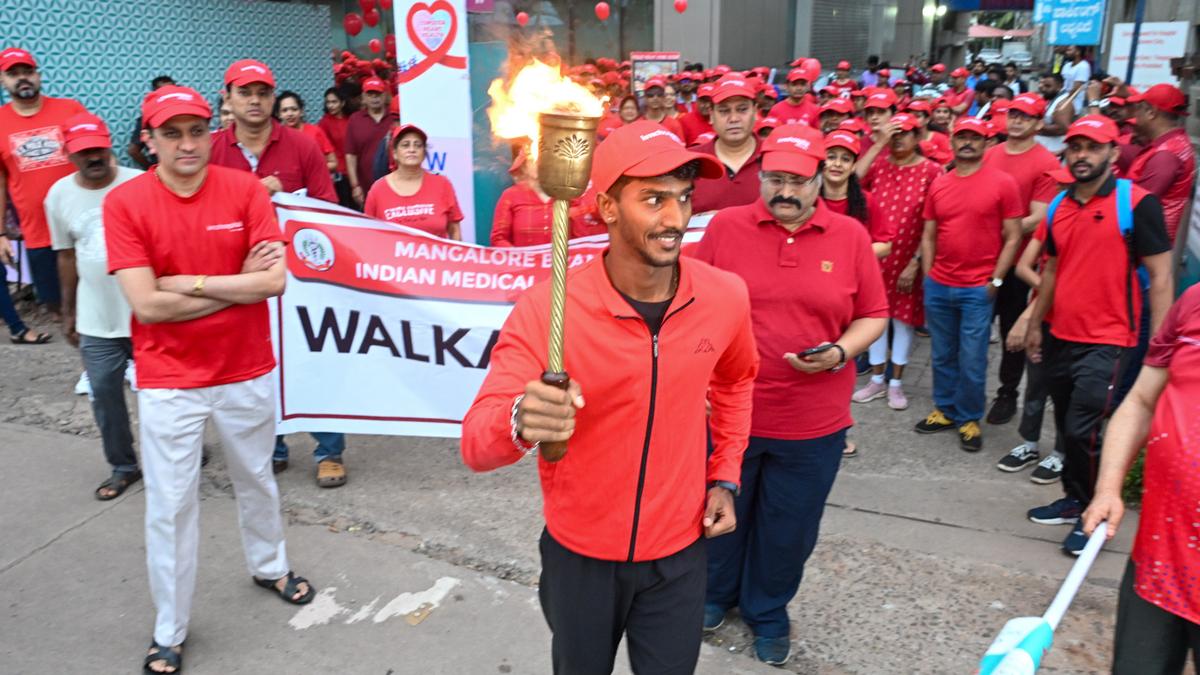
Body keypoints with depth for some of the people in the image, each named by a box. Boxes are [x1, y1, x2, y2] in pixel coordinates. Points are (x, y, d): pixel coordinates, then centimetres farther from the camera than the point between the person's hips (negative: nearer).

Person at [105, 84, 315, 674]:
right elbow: (145, 304, -17)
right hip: (168, 382, -2)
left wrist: (189, 282, -16)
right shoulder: (124, 203, -10)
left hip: (247, 372, 2)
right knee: (169, 508, 5)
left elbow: (274, 281, -14)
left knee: (256, 480, 22)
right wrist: (237, 282, -14)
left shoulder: (246, 190, -6)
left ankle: (269, 566, 48)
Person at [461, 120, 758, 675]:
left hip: (679, 551, 2)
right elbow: (476, 441, -28)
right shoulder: (545, 309, -23)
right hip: (579, 554, -1)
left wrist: (725, 477, 4)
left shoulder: (725, 296, -12)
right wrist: (520, 423, -50)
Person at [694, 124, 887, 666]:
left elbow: (873, 316, 3)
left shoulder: (851, 236, -2)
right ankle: (716, 593, 46)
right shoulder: (725, 226, -4)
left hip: (812, 421, 0)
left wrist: (840, 352, -15)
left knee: (788, 529, 16)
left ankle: (768, 611, 41)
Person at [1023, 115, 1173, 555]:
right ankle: (1075, 500, 33)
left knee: (1082, 431, -9)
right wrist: (1035, 325, 18)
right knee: (1067, 427, 15)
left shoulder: (1137, 203, -10)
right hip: (1061, 337, 6)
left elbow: (1159, 276, -10)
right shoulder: (1059, 207, 8)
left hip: (1107, 341, -6)